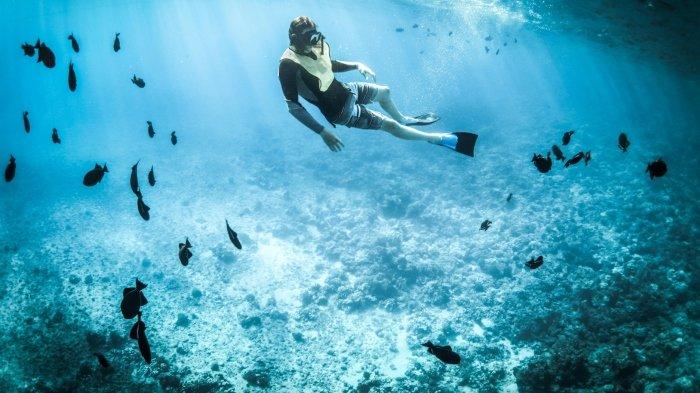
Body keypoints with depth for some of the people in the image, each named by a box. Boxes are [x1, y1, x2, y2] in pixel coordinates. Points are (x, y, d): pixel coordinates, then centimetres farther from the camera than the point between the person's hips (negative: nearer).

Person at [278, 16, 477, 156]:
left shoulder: (316, 45, -9)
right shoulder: (289, 65, -32)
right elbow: (294, 107, -30)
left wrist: (356, 65, -1)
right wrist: (323, 132, -33)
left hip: (343, 89, 8)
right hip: (339, 109, -8)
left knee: (384, 92, 27)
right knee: (390, 125, -4)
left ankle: (404, 119, 59)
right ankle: (440, 139, 11)